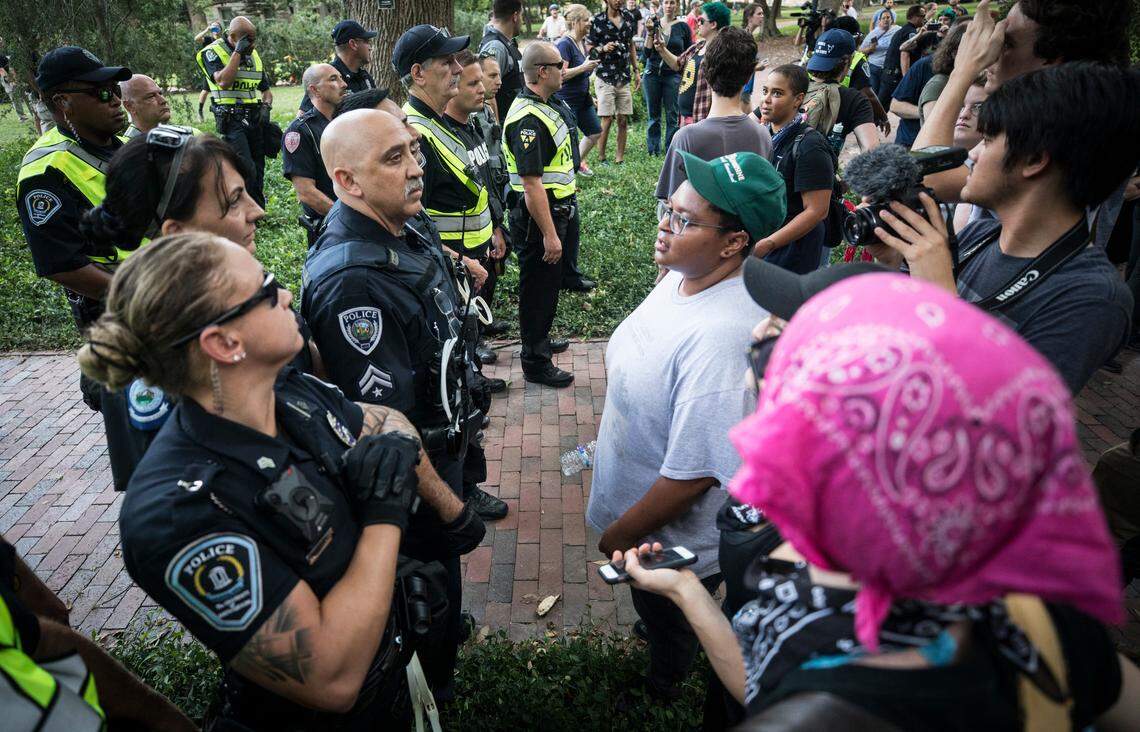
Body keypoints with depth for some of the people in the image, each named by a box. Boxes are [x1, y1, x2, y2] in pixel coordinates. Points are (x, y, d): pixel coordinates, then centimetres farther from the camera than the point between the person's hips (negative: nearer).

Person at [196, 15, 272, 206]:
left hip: (255, 118, 6)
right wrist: (238, 52, -15)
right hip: (231, 119, -6)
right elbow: (223, 81, -20)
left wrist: (266, 106, 1)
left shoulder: (253, 54, 16)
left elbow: (266, 90, 22)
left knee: (258, 171, 6)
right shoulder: (212, 52, -2)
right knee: (247, 169, -20)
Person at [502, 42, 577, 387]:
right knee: (538, 287, 1)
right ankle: (536, 363, 13)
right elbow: (532, 184, -27)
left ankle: (540, 340, 41)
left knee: (547, 284, 23)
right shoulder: (528, 119, -23)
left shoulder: (541, 108, 11)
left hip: (554, 210, 10)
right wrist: (548, 234, -25)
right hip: (537, 216, -10)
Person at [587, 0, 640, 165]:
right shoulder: (597, 21, -5)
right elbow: (588, 47, 0)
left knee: (623, 120, 4)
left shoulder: (629, 18, 8)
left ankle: (619, 158, 12)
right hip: (605, 77, -4)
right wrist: (603, 49, -19)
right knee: (606, 120, -7)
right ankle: (601, 158, 6)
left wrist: (636, 70, 14)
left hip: (625, 77, 4)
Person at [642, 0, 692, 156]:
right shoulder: (654, 24, 6)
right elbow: (647, 54, 1)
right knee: (654, 116, 5)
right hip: (652, 73, 1)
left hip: (673, 75, -1)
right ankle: (653, 151, 13)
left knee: (672, 116, -2)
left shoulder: (683, 26, 3)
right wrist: (650, 33, -10)